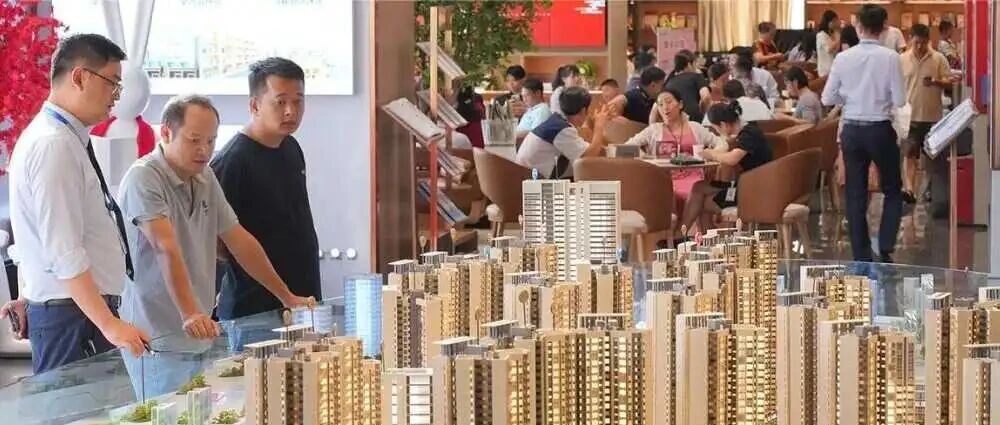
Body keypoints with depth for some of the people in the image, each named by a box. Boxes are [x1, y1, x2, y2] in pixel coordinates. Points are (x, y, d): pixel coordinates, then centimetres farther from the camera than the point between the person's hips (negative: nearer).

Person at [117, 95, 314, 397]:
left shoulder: (205, 178, 13)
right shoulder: (144, 178, -13)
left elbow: (239, 241, 18)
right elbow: (166, 248, -26)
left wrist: (287, 297, 18)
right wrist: (190, 313, -36)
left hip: (197, 340, 8)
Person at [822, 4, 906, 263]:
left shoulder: (843, 58, -4)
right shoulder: (890, 58, -12)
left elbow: (827, 99, 0)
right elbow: (900, 100, -10)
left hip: (851, 130, 2)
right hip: (880, 130, -2)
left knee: (856, 194, 11)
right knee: (893, 190, 15)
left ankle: (862, 256, 12)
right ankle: (885, 249, 2)